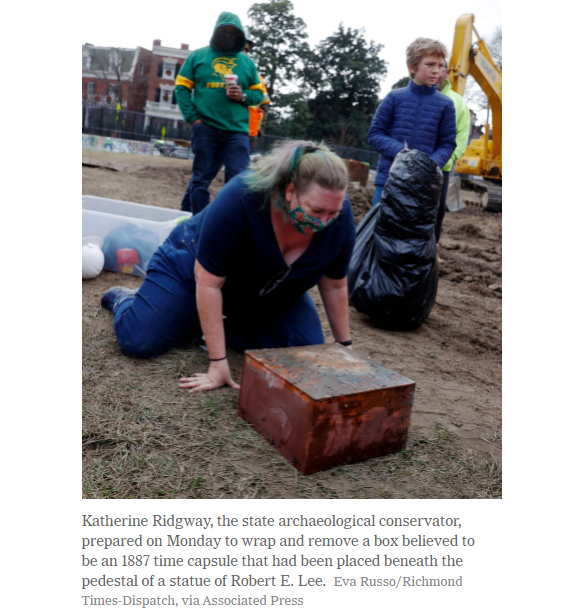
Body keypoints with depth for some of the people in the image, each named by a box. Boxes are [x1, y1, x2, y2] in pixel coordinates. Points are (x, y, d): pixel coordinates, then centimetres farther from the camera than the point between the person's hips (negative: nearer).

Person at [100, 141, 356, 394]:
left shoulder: (340, 215, -24)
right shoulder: (240, 200, -38)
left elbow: (334, 286, -11)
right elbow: (208, 282, -34)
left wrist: (344, 346, -4)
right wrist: (218, 365, -34)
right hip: (197, 266, -4)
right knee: (138, 341, -15)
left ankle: (229, 324, 13)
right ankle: (123, 298, 22)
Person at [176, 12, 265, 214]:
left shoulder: (247, 62, 13)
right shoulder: (198, 55, 9)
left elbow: (259, 93, 15)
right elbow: (182, 87, 7)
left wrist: (243, 96, -8)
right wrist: (192, 117, -5)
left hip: (237, 131, 1)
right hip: (205, 128, -1)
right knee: (201, 179, 3)